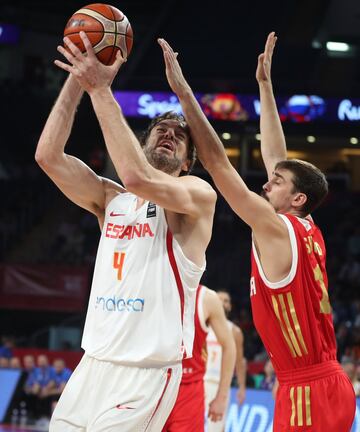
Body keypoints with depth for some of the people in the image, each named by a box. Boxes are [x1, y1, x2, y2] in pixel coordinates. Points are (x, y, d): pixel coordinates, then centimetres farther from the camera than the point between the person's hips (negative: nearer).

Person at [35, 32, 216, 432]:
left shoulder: (198, 195, -3)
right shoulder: (111, 199, 14)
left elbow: (137, 177, -23)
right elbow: (48, 156, 0)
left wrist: (100, 89, -21)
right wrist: (77, 80, -8)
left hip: (147, 373, -6)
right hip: (93, 364, 6)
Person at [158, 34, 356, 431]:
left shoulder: (276, 228, -10)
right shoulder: (306, 231, 12)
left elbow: (217, 162, -12)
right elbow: (275, 157, 21)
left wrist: (184, 92, -10)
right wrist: (264, 85, 25)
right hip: (325, 383, 9)